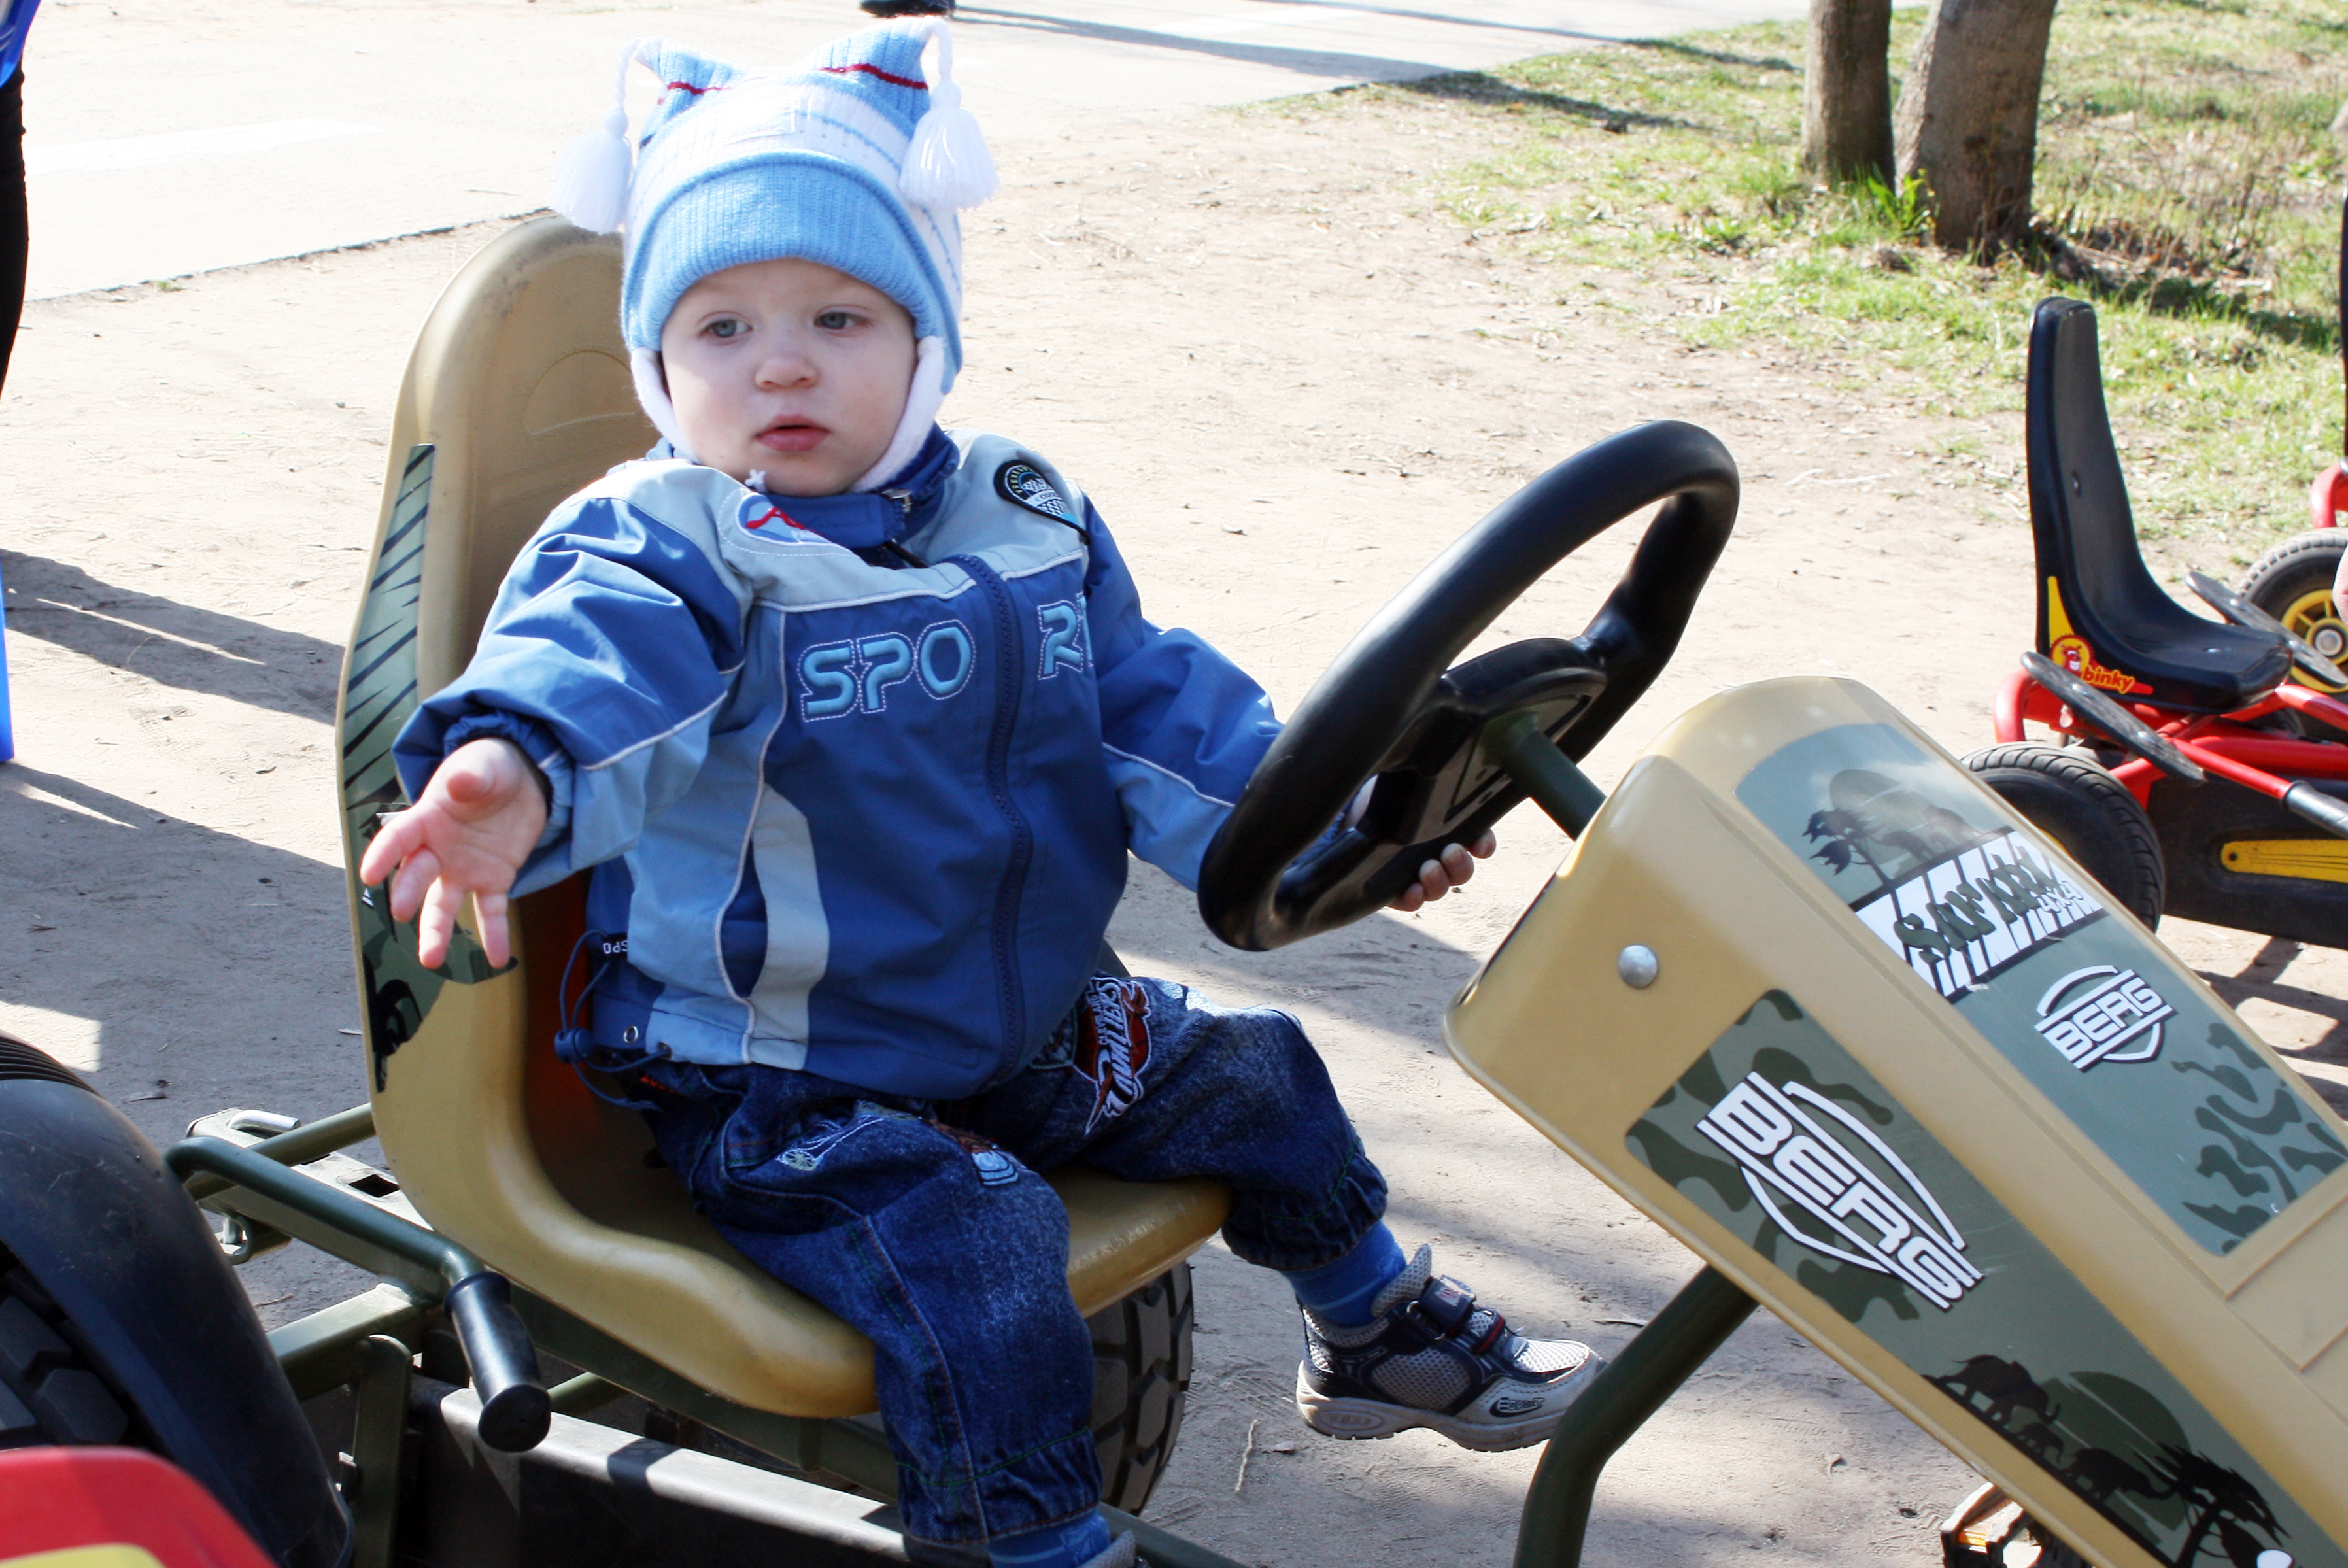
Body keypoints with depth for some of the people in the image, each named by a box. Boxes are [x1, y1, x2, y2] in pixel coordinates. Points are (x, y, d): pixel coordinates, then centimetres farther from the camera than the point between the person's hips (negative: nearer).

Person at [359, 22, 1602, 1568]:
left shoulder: (1027, 520, 2)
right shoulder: (665, 551, -18)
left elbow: (1156, 703, 10)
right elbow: (590, 643, -41)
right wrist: (515, 768, -64)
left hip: (1023, 1024, 7)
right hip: (771, 1080, -6)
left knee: (1252, 1076, 15)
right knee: (968, 1240, -28)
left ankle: (1375, 1328, 41)